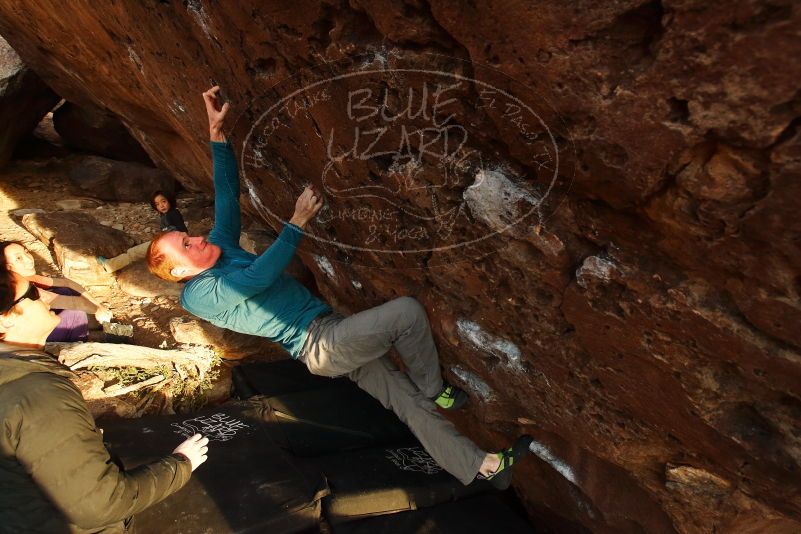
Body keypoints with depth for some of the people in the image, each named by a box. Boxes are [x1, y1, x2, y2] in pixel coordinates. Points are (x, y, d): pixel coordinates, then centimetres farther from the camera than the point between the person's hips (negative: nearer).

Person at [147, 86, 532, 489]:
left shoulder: (220, 248, 16)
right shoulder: (199, 295, -7)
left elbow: (227, 194, 16)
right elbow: (260, 276, -22)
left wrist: (217, 133, 8)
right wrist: (297, 223, -22)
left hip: (332, 337, 8)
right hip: (320, 345, -8)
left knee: (410, 403, 3)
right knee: (406, 311, -19)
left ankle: (483, 467, 9)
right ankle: (435, 391, 3)